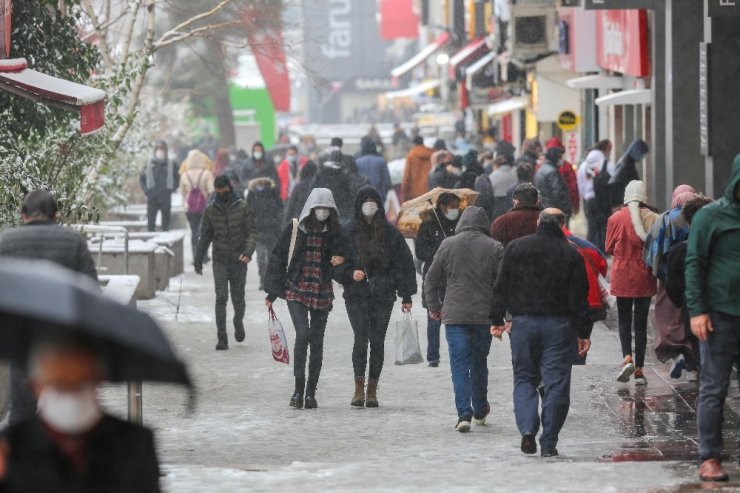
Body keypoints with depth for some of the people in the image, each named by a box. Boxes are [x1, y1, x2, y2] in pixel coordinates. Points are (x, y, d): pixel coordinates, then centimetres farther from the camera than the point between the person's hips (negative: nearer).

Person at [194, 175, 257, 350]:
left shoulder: (243, 206, -3)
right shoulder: (211, 209, 3)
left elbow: (252, 232, -4)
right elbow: (205, 236, 11)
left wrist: (248, 252, -20)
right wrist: (198, 260, 12)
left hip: (239, 261, -1)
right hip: (220, 261, 1)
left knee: (238, 299, 6)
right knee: (221, 298, -10)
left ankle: (238, 322, 38)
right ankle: (222, 339, -9)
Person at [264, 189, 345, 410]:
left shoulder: (334, 232, 6)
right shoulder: (294, 229, 1)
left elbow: (341, 258, 17)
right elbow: (278, 258, 5)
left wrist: (340, 259, -9)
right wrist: (273, 292, 3)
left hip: (322, 294, 3)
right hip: (296, 291, -2)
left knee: (316, 342, 4)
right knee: (303, 334, -20)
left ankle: (311, 392, 13)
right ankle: (298, 388, -12)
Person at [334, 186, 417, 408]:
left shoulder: (390, 233, 6)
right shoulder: (349, 233, 5)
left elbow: (404, 263, 8)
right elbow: (337, 264, 9)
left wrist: (406, 296, 3)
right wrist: (351, 273, -13)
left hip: (383, 296, 1)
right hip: (356, 296, -1)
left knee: (377, 341, 1)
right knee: (361, 338, -14)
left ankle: (372, 390, 7)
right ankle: (359, 388, -13)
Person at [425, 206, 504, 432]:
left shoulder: (448, 245, 1)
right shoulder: (495, 248, 1)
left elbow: (431, 280, 5)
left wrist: (434, 307, 19)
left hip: (455, 315, -1)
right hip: (484, 316, 1)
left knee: (459, 366, -1)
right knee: (479, 363, 17)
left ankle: (464, 414, -13)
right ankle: (480, 411, 31)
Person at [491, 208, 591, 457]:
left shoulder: (515, 247, 3)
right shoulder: (570, 254, 0)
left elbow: (501, 286, 4)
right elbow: (579, 297, -1)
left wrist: (497, 319, 10)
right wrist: (584, 332, 4)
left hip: (523, 322, 1)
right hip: (559, 325, -1)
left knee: (524, 378, 12)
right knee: (556, 383, 2)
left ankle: (527, 428, -9)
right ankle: (548, 443, 1)